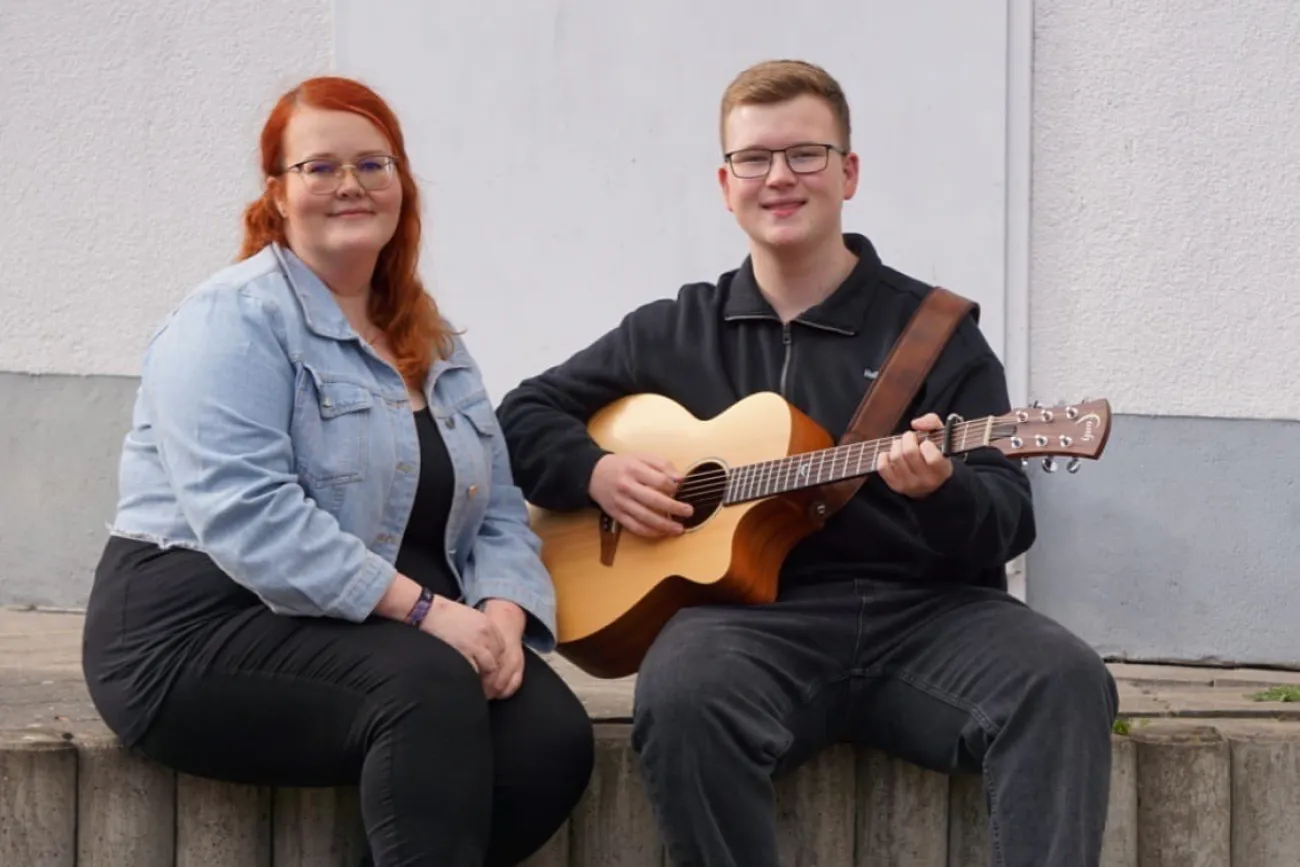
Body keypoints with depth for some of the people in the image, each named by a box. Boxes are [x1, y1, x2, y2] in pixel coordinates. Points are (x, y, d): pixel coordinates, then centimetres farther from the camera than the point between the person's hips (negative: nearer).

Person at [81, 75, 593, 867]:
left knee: (554, 736, -19)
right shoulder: (236, 320, -9)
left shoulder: (434, 344, 16)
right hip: (207, 623, -7)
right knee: (430, 688, -33)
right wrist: (427, 609, -25)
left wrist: (500, 616, -11)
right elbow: (248, 519, -22)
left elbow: (497, 513, 13)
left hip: (386, 634, 7)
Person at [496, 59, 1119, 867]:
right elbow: (524, 415, 24)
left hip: (925, 610, 0)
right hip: (756, 614, 0)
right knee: (680, 694, -36)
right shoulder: (674, 332, 16)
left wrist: (941, 492, -22)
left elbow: (1012, 521, 1)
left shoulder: (935, 328, 9)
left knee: (1063, 679, -32)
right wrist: (597, 473, 2)